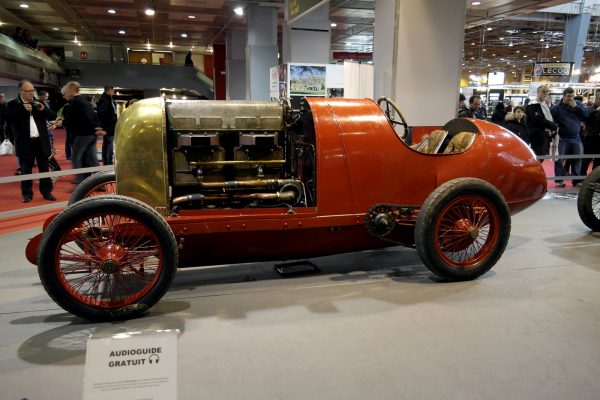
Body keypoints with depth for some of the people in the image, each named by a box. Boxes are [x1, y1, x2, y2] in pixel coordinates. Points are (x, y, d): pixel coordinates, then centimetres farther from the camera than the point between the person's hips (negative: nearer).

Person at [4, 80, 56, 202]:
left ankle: (46, 192, 17)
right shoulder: (13, 104, 0)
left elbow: (52, 116, 7)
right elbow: (8, 118, -13)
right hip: (25, 143, -3)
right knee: (26, 170, 5)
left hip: (41, 141, 3)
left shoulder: (39, 103, 10)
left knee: (44, 168, 8)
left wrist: (43, 109, -11)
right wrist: (23, 109, -20)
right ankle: (27, 194, 14)